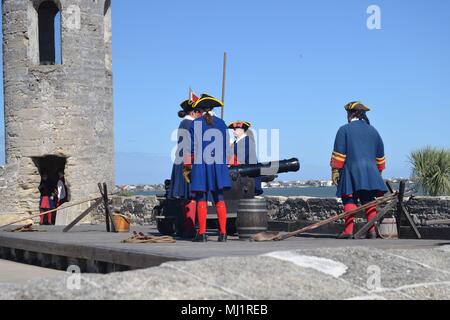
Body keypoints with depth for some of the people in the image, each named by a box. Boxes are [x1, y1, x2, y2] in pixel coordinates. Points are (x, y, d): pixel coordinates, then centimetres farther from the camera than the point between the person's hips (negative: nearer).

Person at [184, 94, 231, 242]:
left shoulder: (196, 123, -1)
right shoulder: (221, 123, 8)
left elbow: (191, 146, -3)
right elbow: (226, 146, 8)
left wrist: (187, 167, 1)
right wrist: (223, 163, 17)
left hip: (200, 165, -3)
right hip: (218, 165, 3)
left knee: (201, 199, -1)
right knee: (219, 199, 5)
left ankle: (202, 233, -5)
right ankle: (222, 233, 0)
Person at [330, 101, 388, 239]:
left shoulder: (344, 130, 1)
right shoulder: (373, 131, 16)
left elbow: (339, 153, -5)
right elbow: (380, 155, 19)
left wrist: (335, 170, -3)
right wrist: (379, 171, 26)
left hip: (351, 170, -4)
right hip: (370, 171, 4)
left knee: (349, 200, -4)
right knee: (368, 200, 6)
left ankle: (348, 231, -11)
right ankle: (372, 229, -2)